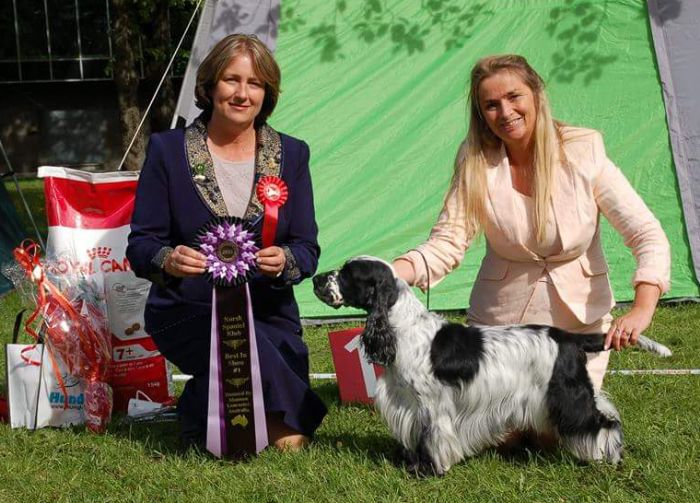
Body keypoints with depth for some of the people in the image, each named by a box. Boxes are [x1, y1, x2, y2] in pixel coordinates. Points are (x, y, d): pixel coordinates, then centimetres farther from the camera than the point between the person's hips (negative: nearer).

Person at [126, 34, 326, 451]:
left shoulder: (291, 154, 5)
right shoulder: (168, 150, -1)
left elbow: (308, 248, 0)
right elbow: (140, 245, -4)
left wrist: (283, 261, -24)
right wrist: (168, 261, -28)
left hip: (267, 313, 3)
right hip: (186, 313, -2)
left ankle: (199, 407, 15)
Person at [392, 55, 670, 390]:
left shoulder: (583, 153, -12)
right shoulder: (476, 163, -9)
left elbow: (648, 236, -14)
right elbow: (446, 244, -14)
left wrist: (642, 309, -30)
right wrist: (385, 275, -33)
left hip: (581, 323, -1)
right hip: (501, 321, 1)